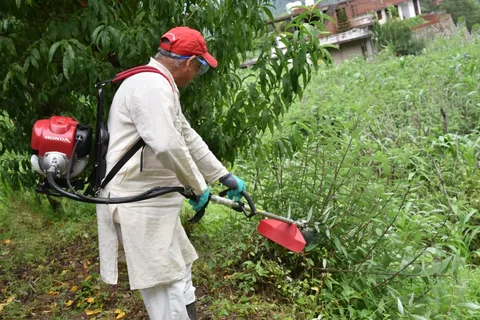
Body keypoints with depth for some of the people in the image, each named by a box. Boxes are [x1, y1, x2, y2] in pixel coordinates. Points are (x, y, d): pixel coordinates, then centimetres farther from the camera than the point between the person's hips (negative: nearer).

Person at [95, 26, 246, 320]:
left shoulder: (160, 86, 17)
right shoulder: (150, 85, -19)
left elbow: (187, 138, 22)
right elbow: (168, 146, -31)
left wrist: (224, 176, 23)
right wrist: (198, 186, -15)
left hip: (152, 200, 11)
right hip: (137, 204, -11)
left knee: (179, 269, 20)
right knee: (166, 284, -3)